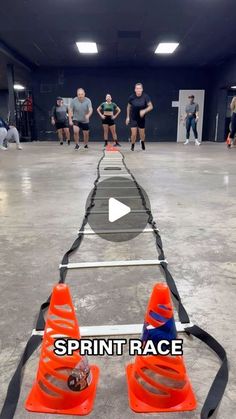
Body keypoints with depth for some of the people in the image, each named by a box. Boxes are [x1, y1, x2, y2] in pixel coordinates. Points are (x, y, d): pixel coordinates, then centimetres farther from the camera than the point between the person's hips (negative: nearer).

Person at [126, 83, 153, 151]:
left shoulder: (145, 97, -15)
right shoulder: (131, 97, -11)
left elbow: (151, 106, -15)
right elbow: (128, 107, 5)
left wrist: (144, 111, -33)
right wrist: (128, 117, 5)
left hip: (141, 118, 1)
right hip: (133, 118, -1)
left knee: (142, 133, 11)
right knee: (134, 134, -9)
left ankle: (142, 143, 44)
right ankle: (132, 146, 18)